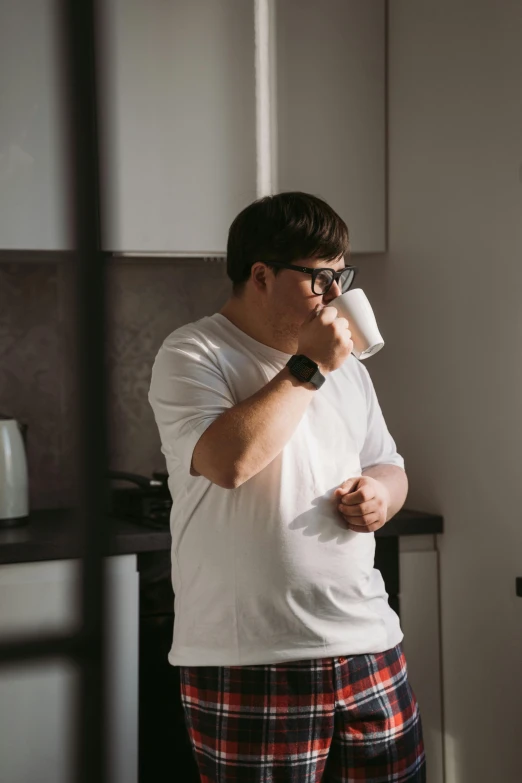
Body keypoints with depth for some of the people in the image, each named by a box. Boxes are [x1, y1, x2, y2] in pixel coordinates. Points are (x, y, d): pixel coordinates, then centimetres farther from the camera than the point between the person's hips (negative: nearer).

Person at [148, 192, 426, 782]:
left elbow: (389, 468, 25)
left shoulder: (345, 364, 15)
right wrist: (308, 368, -14)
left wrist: (380, 496, 1)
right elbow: (229, 461, -23)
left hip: (369, 643, 6)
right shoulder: (192, 356, -6)